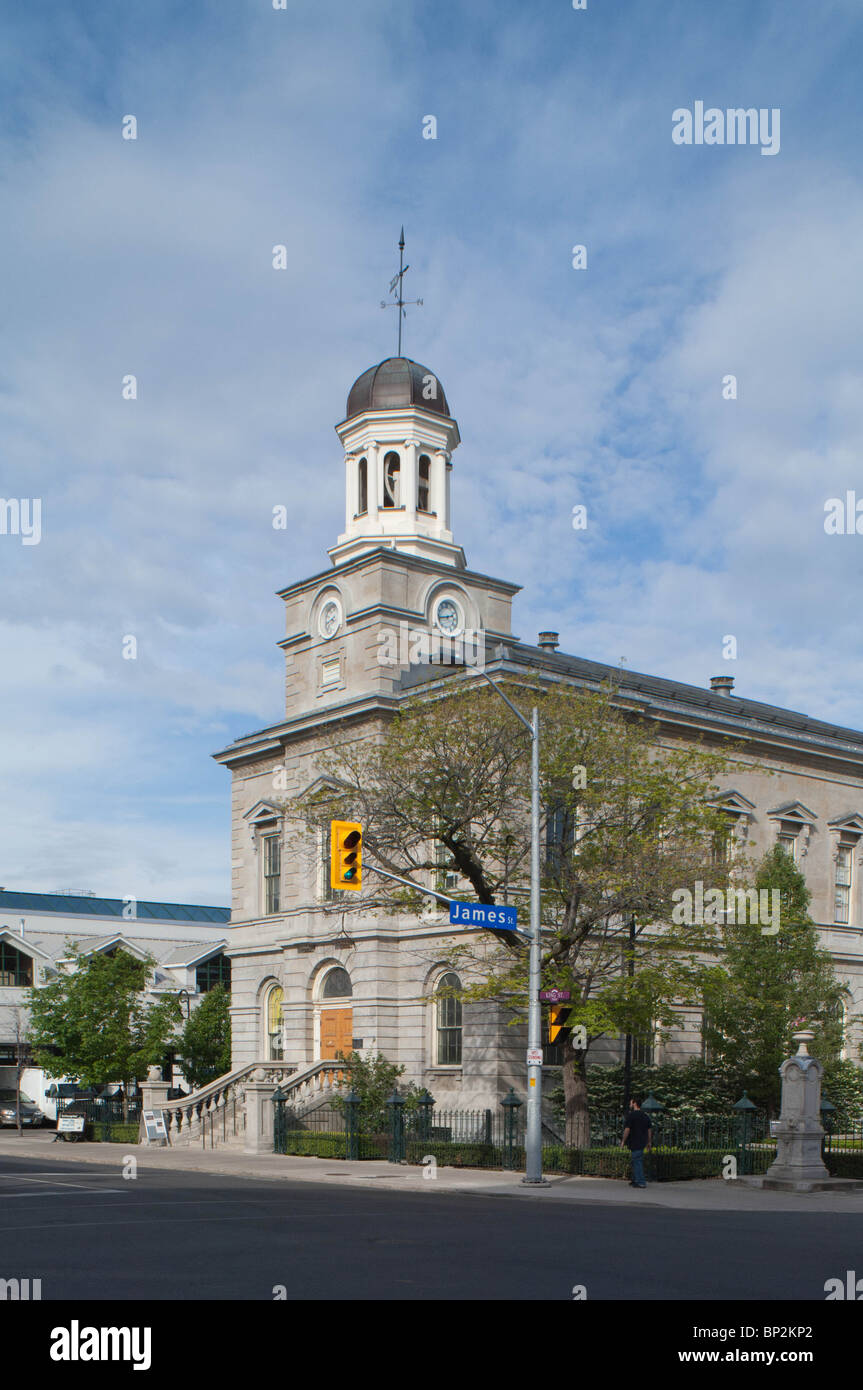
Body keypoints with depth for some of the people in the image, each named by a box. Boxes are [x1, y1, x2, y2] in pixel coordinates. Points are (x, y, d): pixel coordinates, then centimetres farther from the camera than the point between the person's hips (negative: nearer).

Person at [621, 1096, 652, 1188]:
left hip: (634, 1142, -8)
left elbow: (627, 1129, -13)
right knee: (638, 1161, 17)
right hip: (642, 1142, 8)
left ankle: (640, 1182, -6)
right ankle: (635, 1179, 23)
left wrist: (623, 1141, -4)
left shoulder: (631, 1115, -10)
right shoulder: (646, 1116, 13)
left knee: (637, 1162, -5)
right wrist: (648, 1143, 20)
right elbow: (649, 1130, 15)